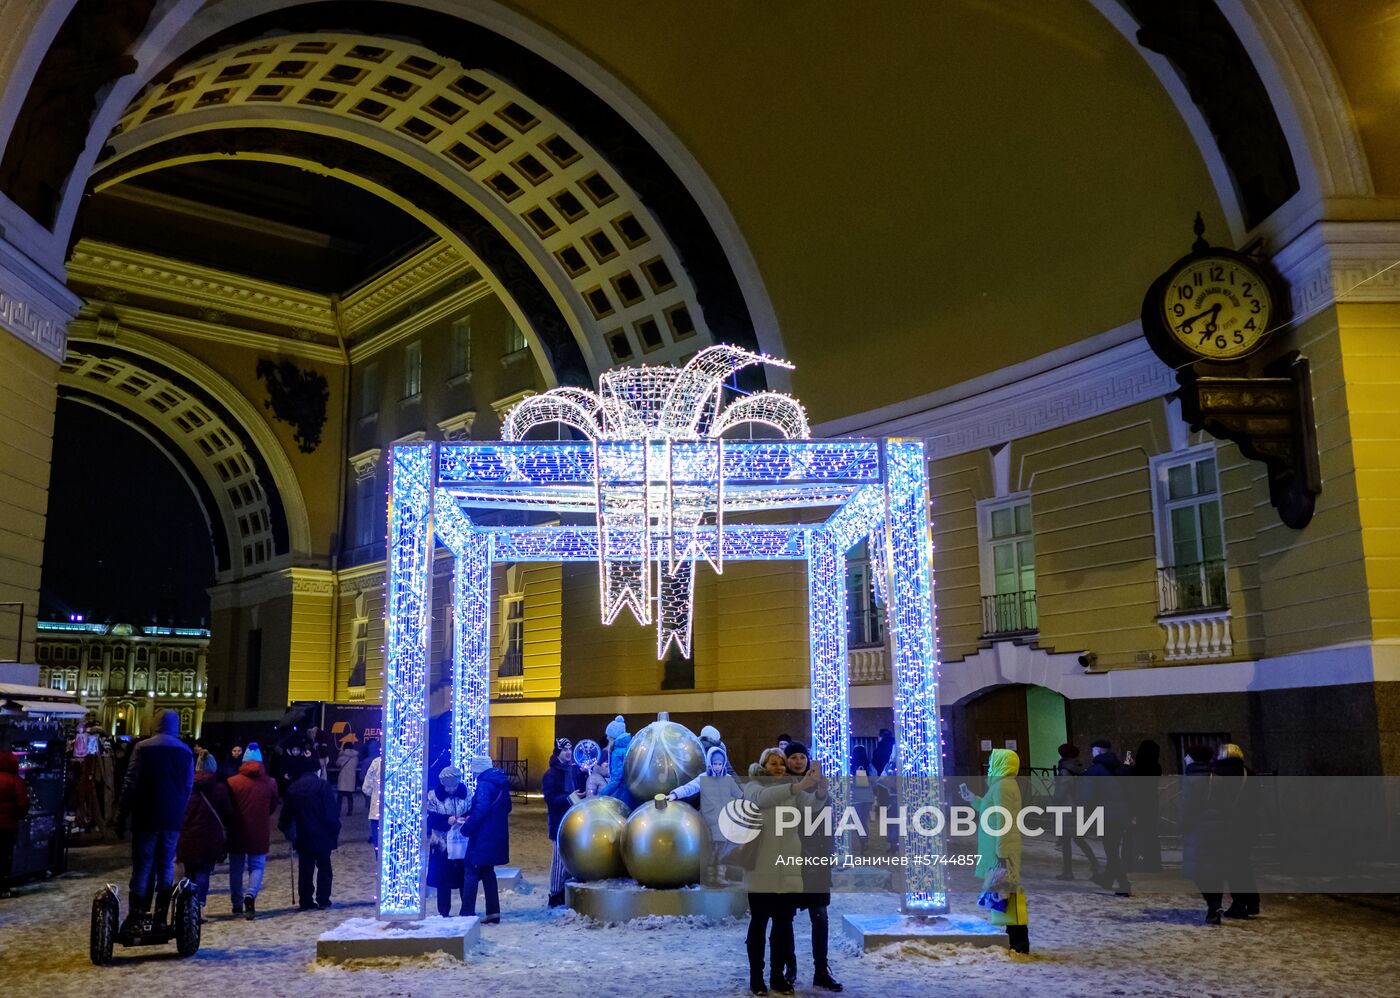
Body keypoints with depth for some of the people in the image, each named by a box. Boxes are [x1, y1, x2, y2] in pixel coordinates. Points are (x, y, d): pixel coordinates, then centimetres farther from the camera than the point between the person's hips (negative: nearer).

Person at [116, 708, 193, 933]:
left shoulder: (143, 748, -6)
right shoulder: (186, 752, 5)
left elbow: (131, 782, -7)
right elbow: (189, 786, 6)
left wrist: (124, 810, 0)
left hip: (146, 816, -2)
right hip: (173, 818, 3)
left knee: (142, 866, 3)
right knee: (166, 865, 9)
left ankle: (136, 915, 0)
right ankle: (161, 915, 8)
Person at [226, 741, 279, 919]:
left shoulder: (232, 782, -8)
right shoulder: (270, 783, -4)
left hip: (237, 832, 0)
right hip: (260, 833, 0)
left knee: (236, 868, 14)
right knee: (257, 866, 9)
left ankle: (237, 904, 21)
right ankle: (250, 895, -16)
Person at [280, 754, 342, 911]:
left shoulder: (293, 788, 6)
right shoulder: (323, 786, -7)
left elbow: (286, 814, 9)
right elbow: (332, 813, -10)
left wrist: (286, 830, 22)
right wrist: (335, 833, -4)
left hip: (302, 837, 3)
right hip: (322, 836, -3)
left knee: (305, 870, 8)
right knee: (324, 868, 8)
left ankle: (305, 901, 7)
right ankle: (323, 900, 8)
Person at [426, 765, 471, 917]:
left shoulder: (465, 794, 2)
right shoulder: (433, 796, -2)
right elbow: (430, 818, -9)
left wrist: (466, 819, -20)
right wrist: (448, 820, -24)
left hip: (463, 843, 1)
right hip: (442, 844, -1)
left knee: (465, 877, 5)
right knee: (443, 879, 5)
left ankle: (466, 911, 17)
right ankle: (443, 912, 17)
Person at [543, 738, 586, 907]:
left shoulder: (576, 771, 10)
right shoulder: (551, 775, -5)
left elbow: (583, 791, 14)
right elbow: (551, 800, -13)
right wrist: (569, 798, -24)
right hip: (560, 823, -5)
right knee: (560, 859, -4)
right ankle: (555, 895, 4)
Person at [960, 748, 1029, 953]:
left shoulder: (1002, 786, -16)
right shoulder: (1002, 785, 16)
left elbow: (1003, 822, -22)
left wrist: (1001, 853, -23)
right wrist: (973, 799, 35)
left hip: (1002, 851, -10)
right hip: (1001, 850, 10)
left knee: (1006, 891, -8)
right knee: (1007, 892, 13)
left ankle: (1018, 943, -5)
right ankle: (1016, 939, 19)